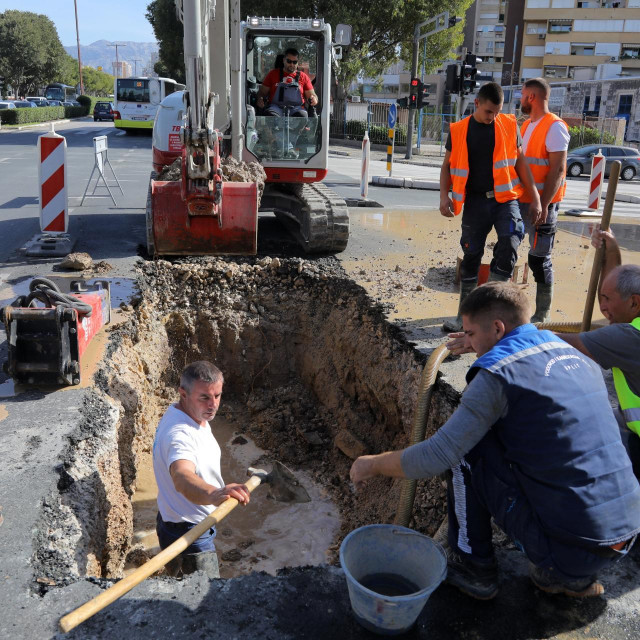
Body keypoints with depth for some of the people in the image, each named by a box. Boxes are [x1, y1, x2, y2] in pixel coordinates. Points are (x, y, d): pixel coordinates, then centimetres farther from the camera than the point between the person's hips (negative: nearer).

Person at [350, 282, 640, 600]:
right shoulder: (578, 357, 10)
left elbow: (434, 459, -16)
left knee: (467, 450, 3)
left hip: (568, 546, -7)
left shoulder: (499, 374, -13)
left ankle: (472, 567, 15)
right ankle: (573, 576, 19)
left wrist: (372, 464, 2)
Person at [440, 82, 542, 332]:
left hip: (505, 198, 0)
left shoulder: (509, 125, 4)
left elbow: (520, 163, 8)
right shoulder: (459, 130, 3)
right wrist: (444, 195, -6)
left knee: (508, 248, -19)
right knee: (471, 256, 6)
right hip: (475, 201, 0)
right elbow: (448, 165, 9)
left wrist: (534, 197, 5)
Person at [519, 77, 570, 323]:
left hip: (541, 204, -8)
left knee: (539, 259, -4)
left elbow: (557, 170, -17)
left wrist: (544, 205, -22)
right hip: (520, 201, 9)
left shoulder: (554, 127, -11)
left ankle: (542, 314, 6)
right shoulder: (526, 126, 16)